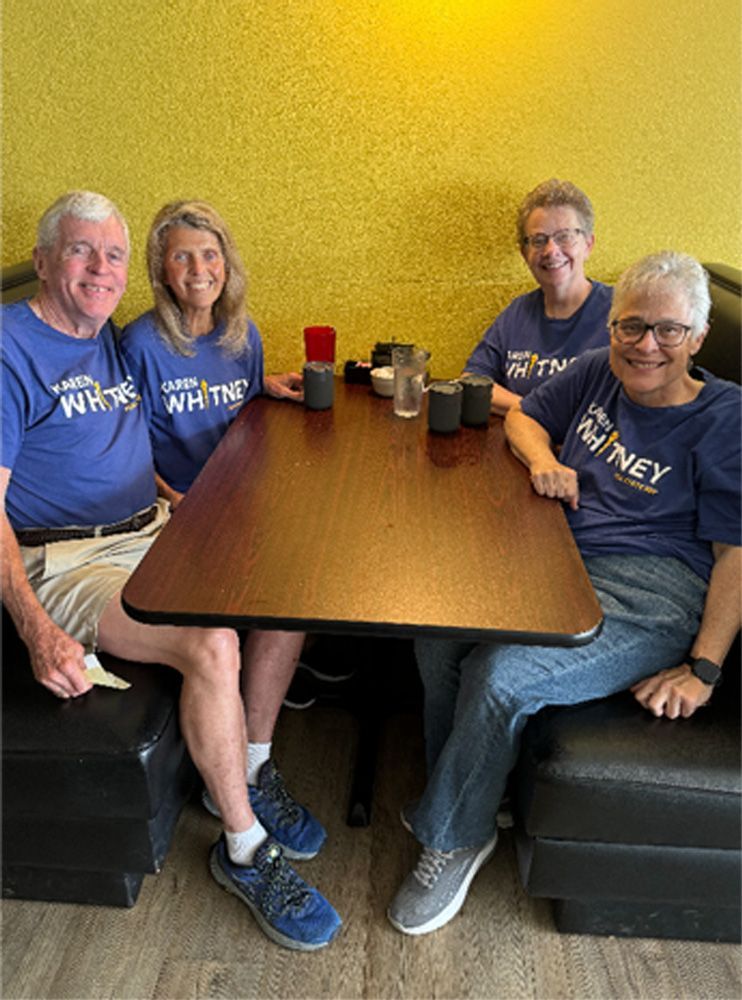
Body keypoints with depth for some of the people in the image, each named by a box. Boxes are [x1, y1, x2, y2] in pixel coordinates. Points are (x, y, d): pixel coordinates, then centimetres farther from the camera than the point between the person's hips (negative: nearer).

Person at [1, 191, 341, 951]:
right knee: (212, 644, -29)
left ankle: (246, 775, 10)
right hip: (66, 562, -8)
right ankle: (244, 849, -6)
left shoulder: (116, 340, 15)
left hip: (151, 537, 8)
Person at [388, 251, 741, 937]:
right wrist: (544, 460, 0)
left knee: (502, 677, -27)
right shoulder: (600, 372, 12)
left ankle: (453, 834, 2)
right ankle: (470, 794, 7)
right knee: (439, 631, -18)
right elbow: (524, 415, 25)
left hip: (649, 595, -6)